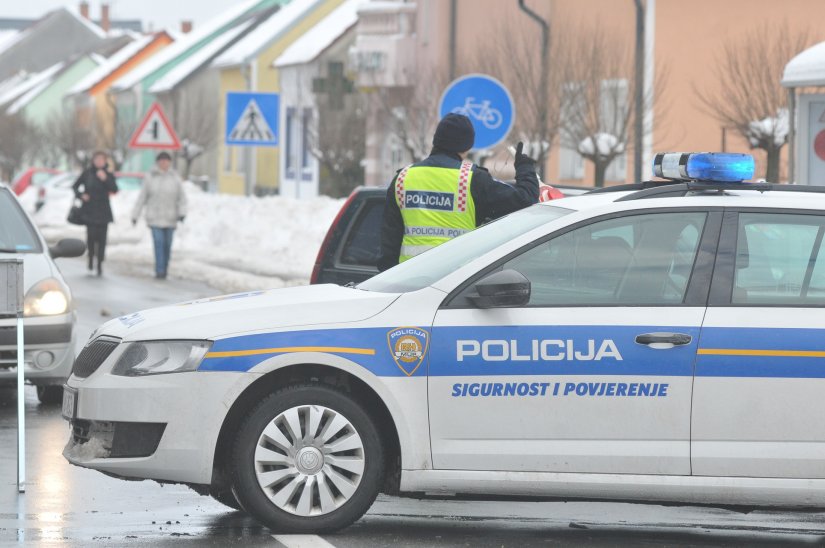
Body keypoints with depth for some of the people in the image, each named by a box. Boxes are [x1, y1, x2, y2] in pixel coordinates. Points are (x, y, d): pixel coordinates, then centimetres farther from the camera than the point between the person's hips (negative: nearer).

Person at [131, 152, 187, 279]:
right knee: (159, 244, -12)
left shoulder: (175, 178, 4)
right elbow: (142, 197, 6)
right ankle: (160, 271, -14)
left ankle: (164, 270, 16)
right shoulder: (150, 178, 1)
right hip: (155, 218, -2)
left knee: (167, 245, 5)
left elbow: (181, 197, 5)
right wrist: (135, 215, 5)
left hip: (170, 219, 2)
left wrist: (182, 212, -10)